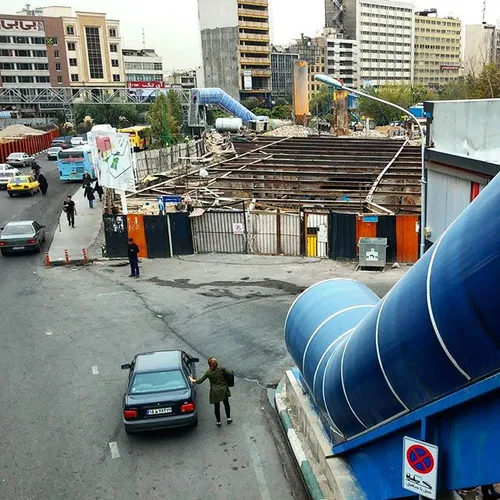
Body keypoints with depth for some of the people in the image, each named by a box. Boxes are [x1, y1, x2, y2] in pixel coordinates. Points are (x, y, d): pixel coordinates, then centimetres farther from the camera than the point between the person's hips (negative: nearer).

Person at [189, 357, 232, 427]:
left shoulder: (208, 372, -16)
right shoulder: (221, 369, -13)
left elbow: (200, 381, -8)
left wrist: (193, 380, 9)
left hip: (215, 391, -2)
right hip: (224, 389, 2)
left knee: (216, 406, 15)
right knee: (226, 404, 22)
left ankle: (218, 422, 28)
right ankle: (229, 418, 35)